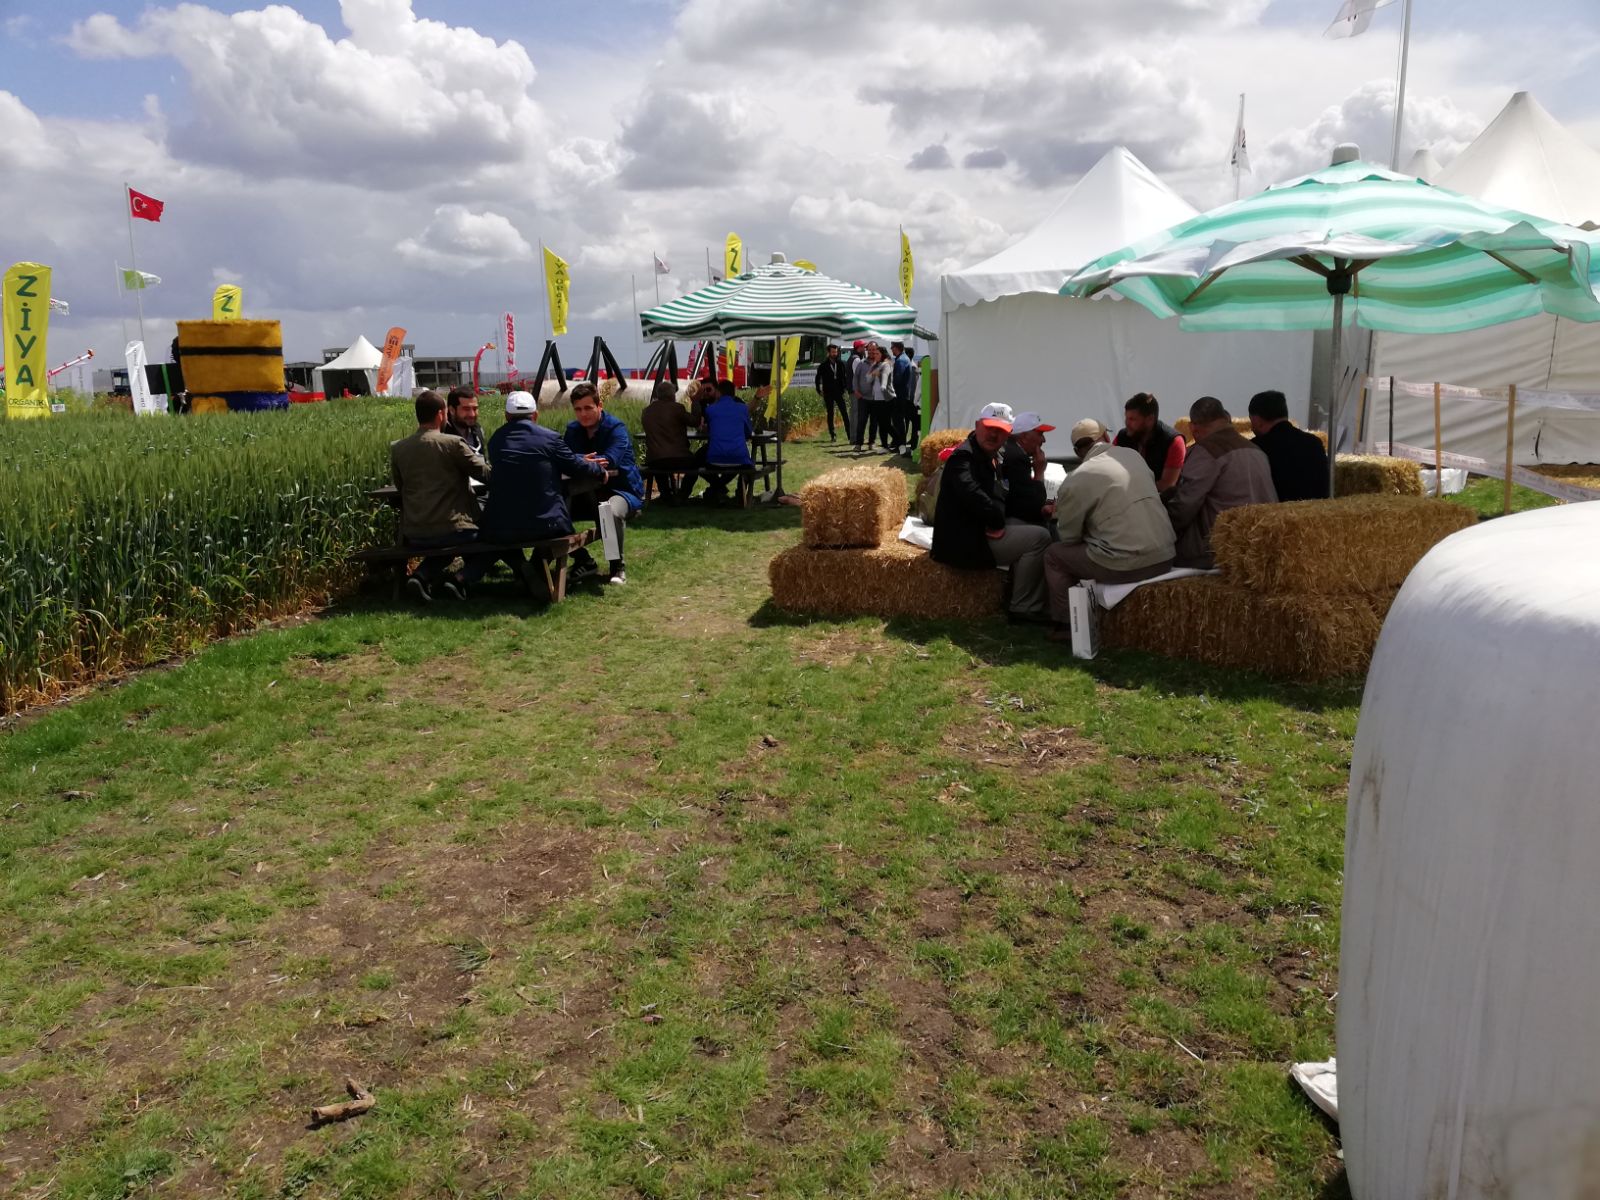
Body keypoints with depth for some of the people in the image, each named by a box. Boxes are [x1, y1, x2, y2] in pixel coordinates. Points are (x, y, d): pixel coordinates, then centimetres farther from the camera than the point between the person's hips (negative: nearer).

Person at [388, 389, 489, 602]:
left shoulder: (397, 449, 3)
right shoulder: (453, 443, -10)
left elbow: (400, 486, 15)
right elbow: (486, 474, -2)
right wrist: (477, 457, 19)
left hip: (413, 536, 5)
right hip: (455, 530, -5)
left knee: (440, 544, 36)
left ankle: (422, 576, 8)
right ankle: (461, 581, 2)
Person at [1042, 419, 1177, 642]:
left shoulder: (1075, 481, -7)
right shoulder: (1133, 455, 9)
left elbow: (1068, 536, 2)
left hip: (1125, 566, -6)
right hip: (1165, 557, 7)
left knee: (1054, 555, 13)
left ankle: (1065, 625, 17)